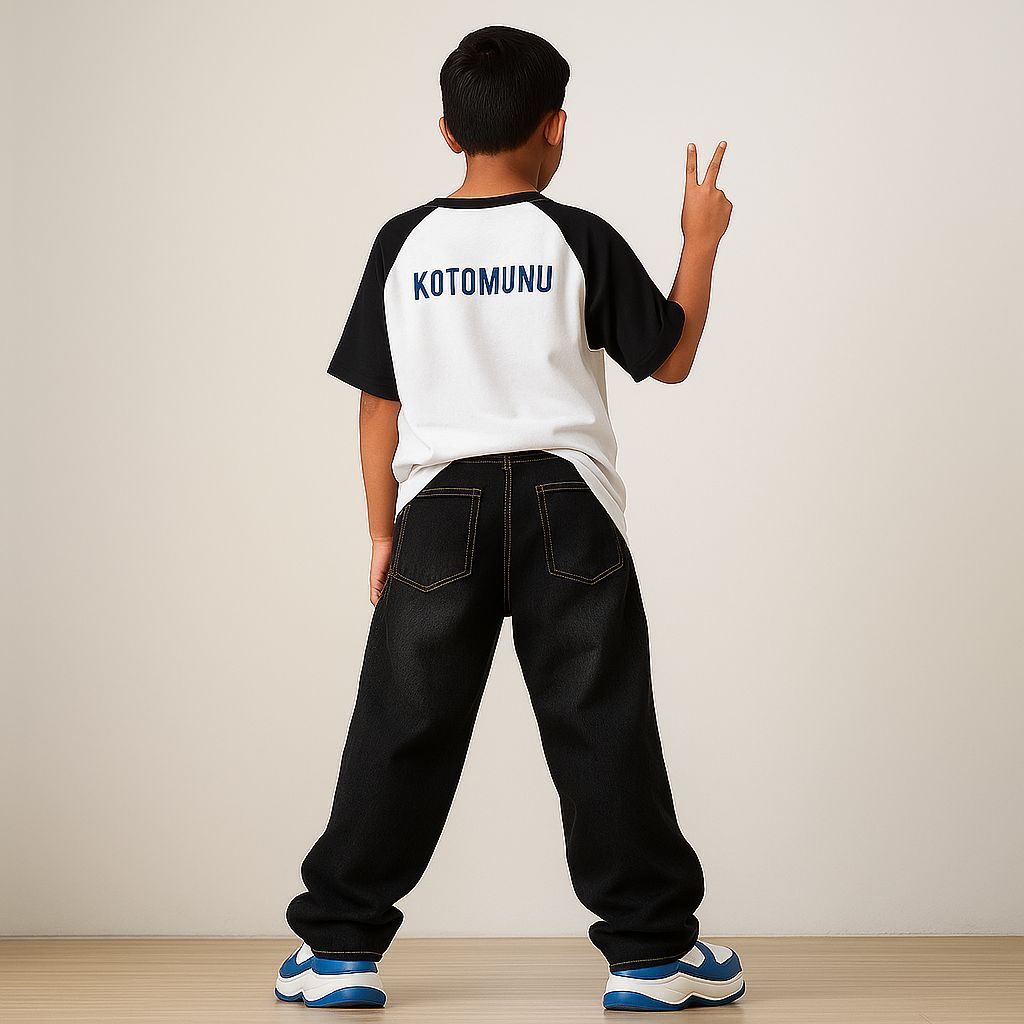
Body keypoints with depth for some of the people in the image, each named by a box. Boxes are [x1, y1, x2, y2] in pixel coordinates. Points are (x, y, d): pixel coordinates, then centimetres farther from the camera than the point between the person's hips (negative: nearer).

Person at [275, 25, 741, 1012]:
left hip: (440, 508, 2)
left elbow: (379, 407, 6)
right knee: (602, 730, 4)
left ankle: (339, 947, 12)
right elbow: (670, 358, 6)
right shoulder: (578, 240, -1)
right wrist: (701, 240, 17)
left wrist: (383, 535, 13)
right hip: (566, 508, -1)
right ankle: (651, 948, 10)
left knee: (402, 729, 7)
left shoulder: (403, 244, 4)